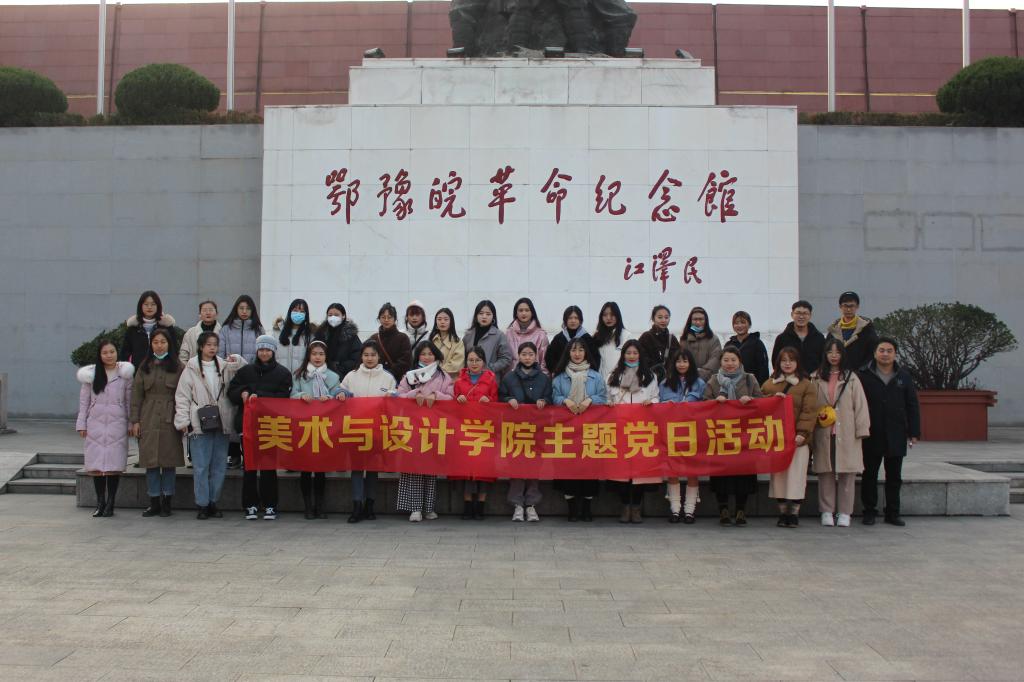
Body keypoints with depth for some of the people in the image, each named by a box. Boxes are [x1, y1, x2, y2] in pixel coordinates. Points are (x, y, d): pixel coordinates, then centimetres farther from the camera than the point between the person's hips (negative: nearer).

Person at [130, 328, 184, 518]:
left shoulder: (178, 367, 2)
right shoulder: (144, 367, 10)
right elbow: (136, 395, 8)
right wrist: (135, 420, 2)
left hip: (170, 420, -2)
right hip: (148, 420, 2)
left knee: (169, 461, 1)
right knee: (150, 461, 4)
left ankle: (166, 502, 10)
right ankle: (154, 502, 12)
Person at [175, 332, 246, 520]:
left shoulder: (225, 367, 11)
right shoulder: (191, 368, 2)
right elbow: (182, 396, -1)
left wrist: (238, 360, -7)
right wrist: (183, 420, -7)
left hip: (222, 424, 4)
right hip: (200, 424, -3)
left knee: (220, 466, 7)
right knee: (201, 466, -2)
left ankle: (213, 502, 17)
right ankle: (202, 504, 6)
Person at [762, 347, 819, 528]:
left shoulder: (807, 385, 5)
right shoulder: (769, 384, 15)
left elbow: (809, 411, -3)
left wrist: (802, 433, -14)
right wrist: (773, 398, -6)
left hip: (797, 438, -3)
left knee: (795, 475, -5)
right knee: (778, 474, 3)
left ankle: (794, 513, 3)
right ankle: (782, 512, 10)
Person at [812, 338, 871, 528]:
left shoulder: (851, 378, 4)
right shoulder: (817, 379, 9)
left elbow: (860, 405, 1)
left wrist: (861, 430, -4)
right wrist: (818, 417, 0)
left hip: (847, 434, -1)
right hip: (824, 433, 1)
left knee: (847, 473, 0)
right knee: (825, 473, 3)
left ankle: (844, 512, 9)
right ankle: (827, 511, 12)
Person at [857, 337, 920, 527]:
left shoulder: (904, 376, 8)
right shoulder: (863, 375, -1)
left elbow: (912, 406, 9)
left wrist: (914, 432, 3)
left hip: (896, 436, 3)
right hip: (871, 436, -2)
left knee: (894, 476, 9)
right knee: (869, 475, 4)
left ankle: (893, 512, 17)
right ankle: (869, 511, 13)